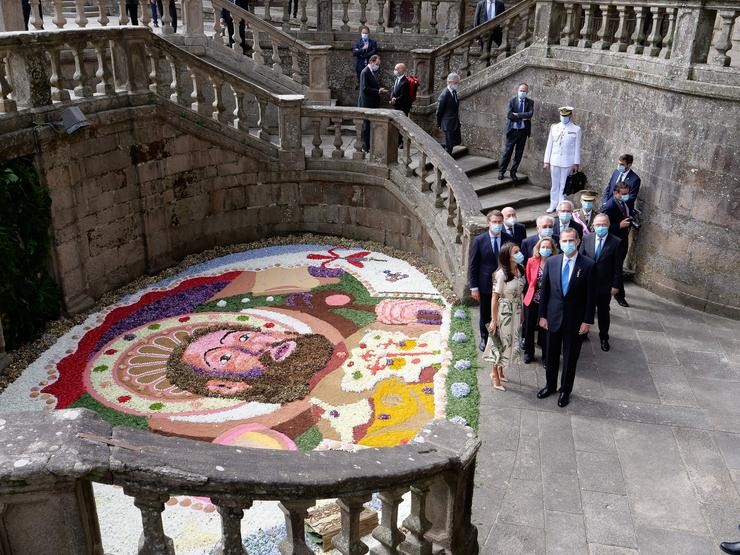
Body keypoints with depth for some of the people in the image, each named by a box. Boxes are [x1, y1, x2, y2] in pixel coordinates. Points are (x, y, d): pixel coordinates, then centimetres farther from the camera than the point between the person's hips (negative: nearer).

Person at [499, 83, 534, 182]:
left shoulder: (530, 102, 3)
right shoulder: (512, 100, -1)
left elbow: (530, 114, -15)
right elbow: (509, 115, -14)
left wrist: (517, 115, -17)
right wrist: (522, 118, -15)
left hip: (523, 131, 2)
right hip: (512, 130, -2)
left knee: (519, 154, 9)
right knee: (507, 152, 3)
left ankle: (513, 172, 21)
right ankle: (501, 171, 15)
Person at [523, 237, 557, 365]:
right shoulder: (531, 262, -5)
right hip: (532, 300, 2)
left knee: (545, 328, 5)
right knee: (529, 328, 12)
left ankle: (546, 357, 22)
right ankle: (529, 353, 32)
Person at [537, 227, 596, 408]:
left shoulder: (588, 265, -11)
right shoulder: (551, 262, -3)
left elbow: (591, 295, -8)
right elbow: (544, 290, 2)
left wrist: (587, 320, -9)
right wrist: (542, 315, 2)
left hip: (575, 319, -2)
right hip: (553, 317, 3)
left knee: (570, 357, 10)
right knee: (552, 355, 16)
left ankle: (565, 390, 28)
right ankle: (550, 385, 36)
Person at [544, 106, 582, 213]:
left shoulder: (576, 129, 1)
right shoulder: (554, 127, 7)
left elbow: (577, 147, 1)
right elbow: (549, 145, 9)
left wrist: (576, 163, -1)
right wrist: (547, 161, 6)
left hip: (567, 162, -2)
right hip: (554, 161, 2)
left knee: (564, 185, 1)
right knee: (554, 184, 8)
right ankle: (553, 205, 17)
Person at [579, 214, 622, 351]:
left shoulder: (616, 242, -11)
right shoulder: (586, 239, -4)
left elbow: (618, 266, -8)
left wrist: (616, 285, -8)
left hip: (605, 285, -1)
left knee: (603, 312, 14)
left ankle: (604, 338, 32)